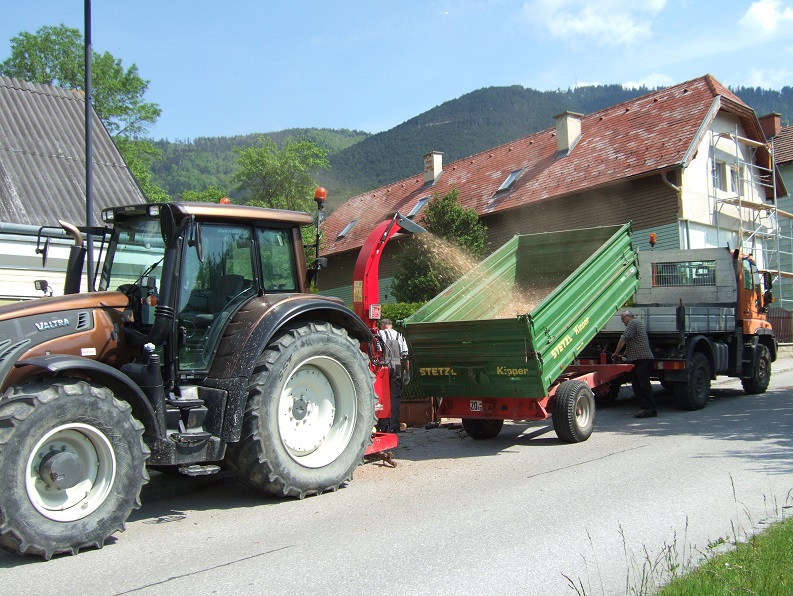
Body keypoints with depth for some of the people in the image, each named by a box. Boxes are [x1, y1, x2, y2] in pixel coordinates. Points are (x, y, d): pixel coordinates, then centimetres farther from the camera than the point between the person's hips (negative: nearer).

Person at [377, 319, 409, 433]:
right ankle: (394, 426, 1)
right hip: (397, 367, 2)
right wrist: (407, 370, 12)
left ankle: (384, 426, 0)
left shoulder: (380, 334, 4)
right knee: (396, 396, 5)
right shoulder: (399, 336, 13)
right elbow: (405, 355, 9)